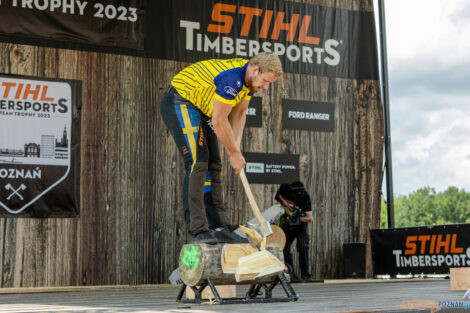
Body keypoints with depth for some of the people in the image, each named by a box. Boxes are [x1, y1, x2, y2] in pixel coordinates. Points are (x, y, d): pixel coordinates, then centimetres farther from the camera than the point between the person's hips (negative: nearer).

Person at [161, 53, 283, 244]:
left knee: (213, 166, 5)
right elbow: (219, 121, -27)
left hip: (200, 108, 10)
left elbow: (239, 114, 6)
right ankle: (199, 230, -21)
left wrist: (236, 147, -7)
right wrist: (234, 153, -16)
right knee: (197, 163, -19)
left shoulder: (250, 79, -1)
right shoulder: (232, 78, -32)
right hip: (179, 103, -10)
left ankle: (220, 228, 7)